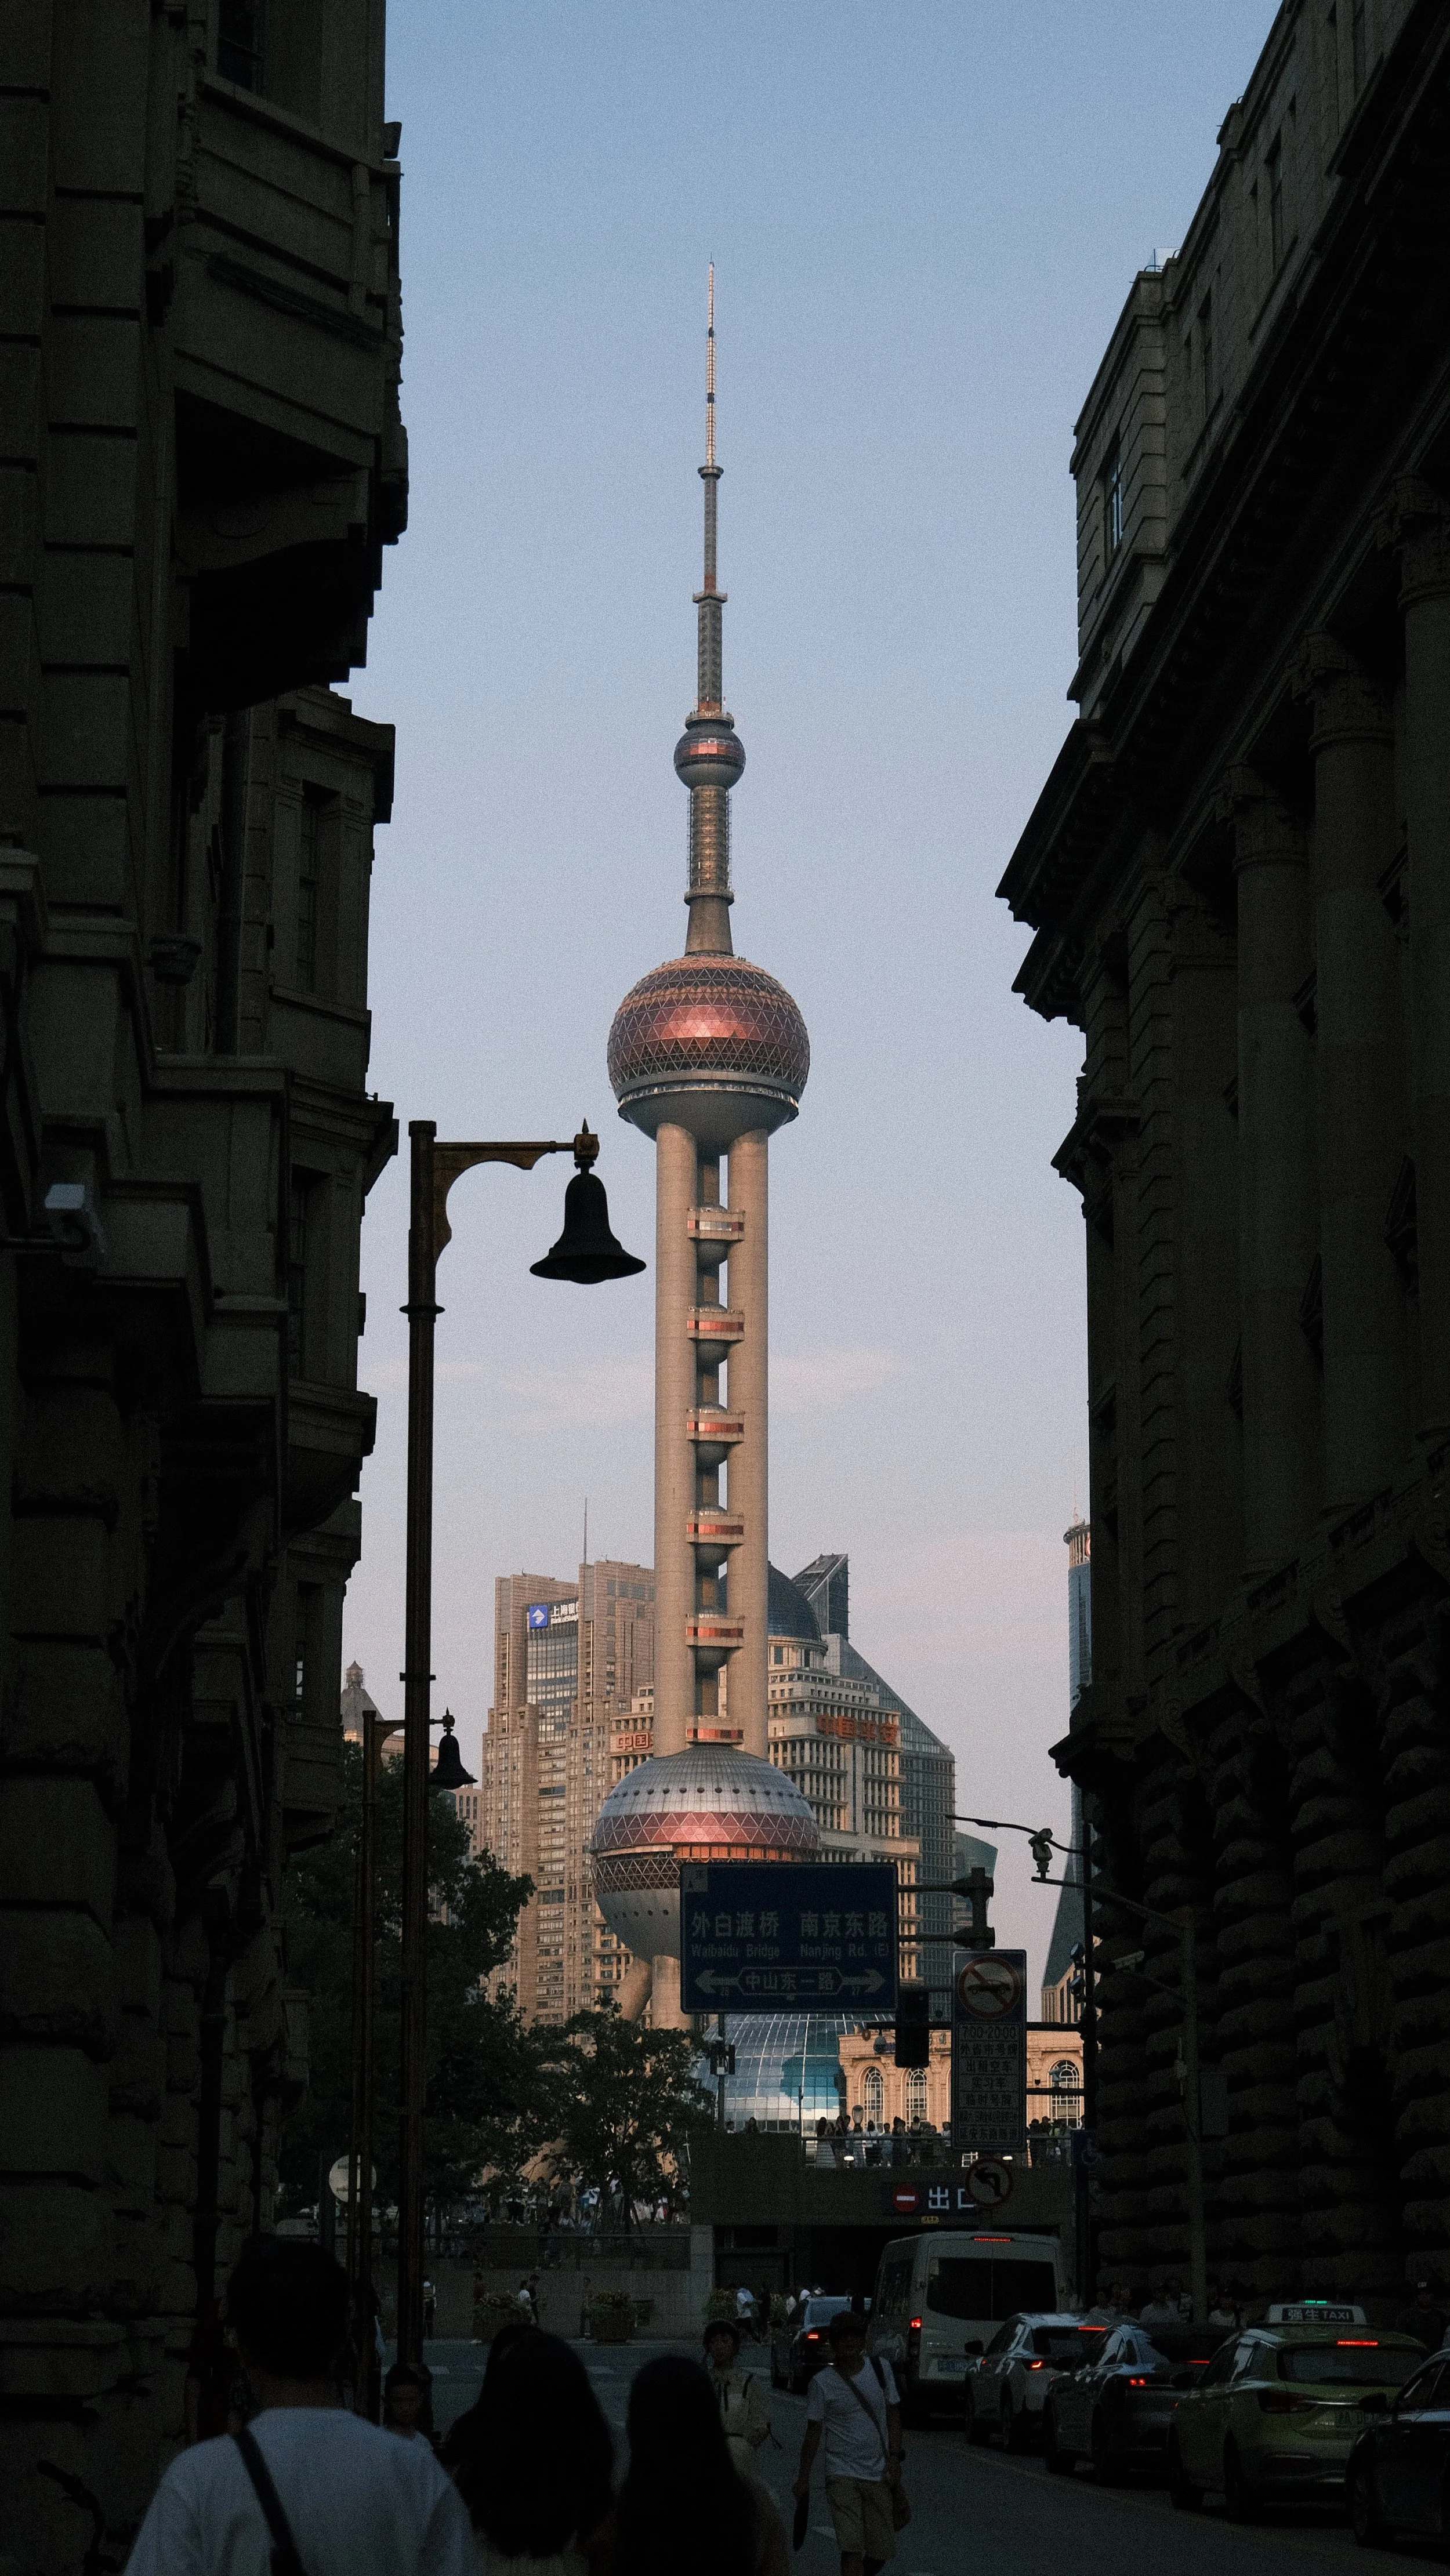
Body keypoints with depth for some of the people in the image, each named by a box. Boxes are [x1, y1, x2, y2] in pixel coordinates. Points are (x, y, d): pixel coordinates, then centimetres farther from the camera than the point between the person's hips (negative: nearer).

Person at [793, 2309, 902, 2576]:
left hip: (878, 2474, 3)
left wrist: (894, 2457, 0)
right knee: (852, 2548, -16)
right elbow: (813, 2432, 2)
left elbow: (893, 2414, 10)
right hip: (842, 2474, -3)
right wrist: (803, 2478, 3)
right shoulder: (823, 2382, -3)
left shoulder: (880, 2369, 5)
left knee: (881, 2550, 5)